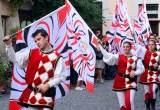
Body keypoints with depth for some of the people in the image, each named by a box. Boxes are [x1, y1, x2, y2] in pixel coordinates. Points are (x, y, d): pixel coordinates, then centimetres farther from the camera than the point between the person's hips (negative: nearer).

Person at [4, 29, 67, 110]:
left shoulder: (56, 57, -8)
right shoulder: (31, 53, 6)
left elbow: (61, 76, -7)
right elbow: (15, 58, 7)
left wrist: (48, 85, -18)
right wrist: (8, 45, -6)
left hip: (46, 94, -5)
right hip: (31, 94, 5)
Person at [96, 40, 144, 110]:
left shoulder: (135, 59, 1)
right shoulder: (118, 57, 3)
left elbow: (141, 69, 4)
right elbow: (108, 56, -11)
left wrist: (135, 73, -16)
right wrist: (100, 47, -22)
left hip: (131, 82, -1)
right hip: (120, 82, 2)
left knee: (129, 101, -17)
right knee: (122, 103, 6)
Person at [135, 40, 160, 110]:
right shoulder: (145, 52, 3)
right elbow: (137, 45, 1)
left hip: (154, 74, -2)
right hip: (146, 74, 2)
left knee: (153, 90, -17)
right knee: (147, 91, 7)